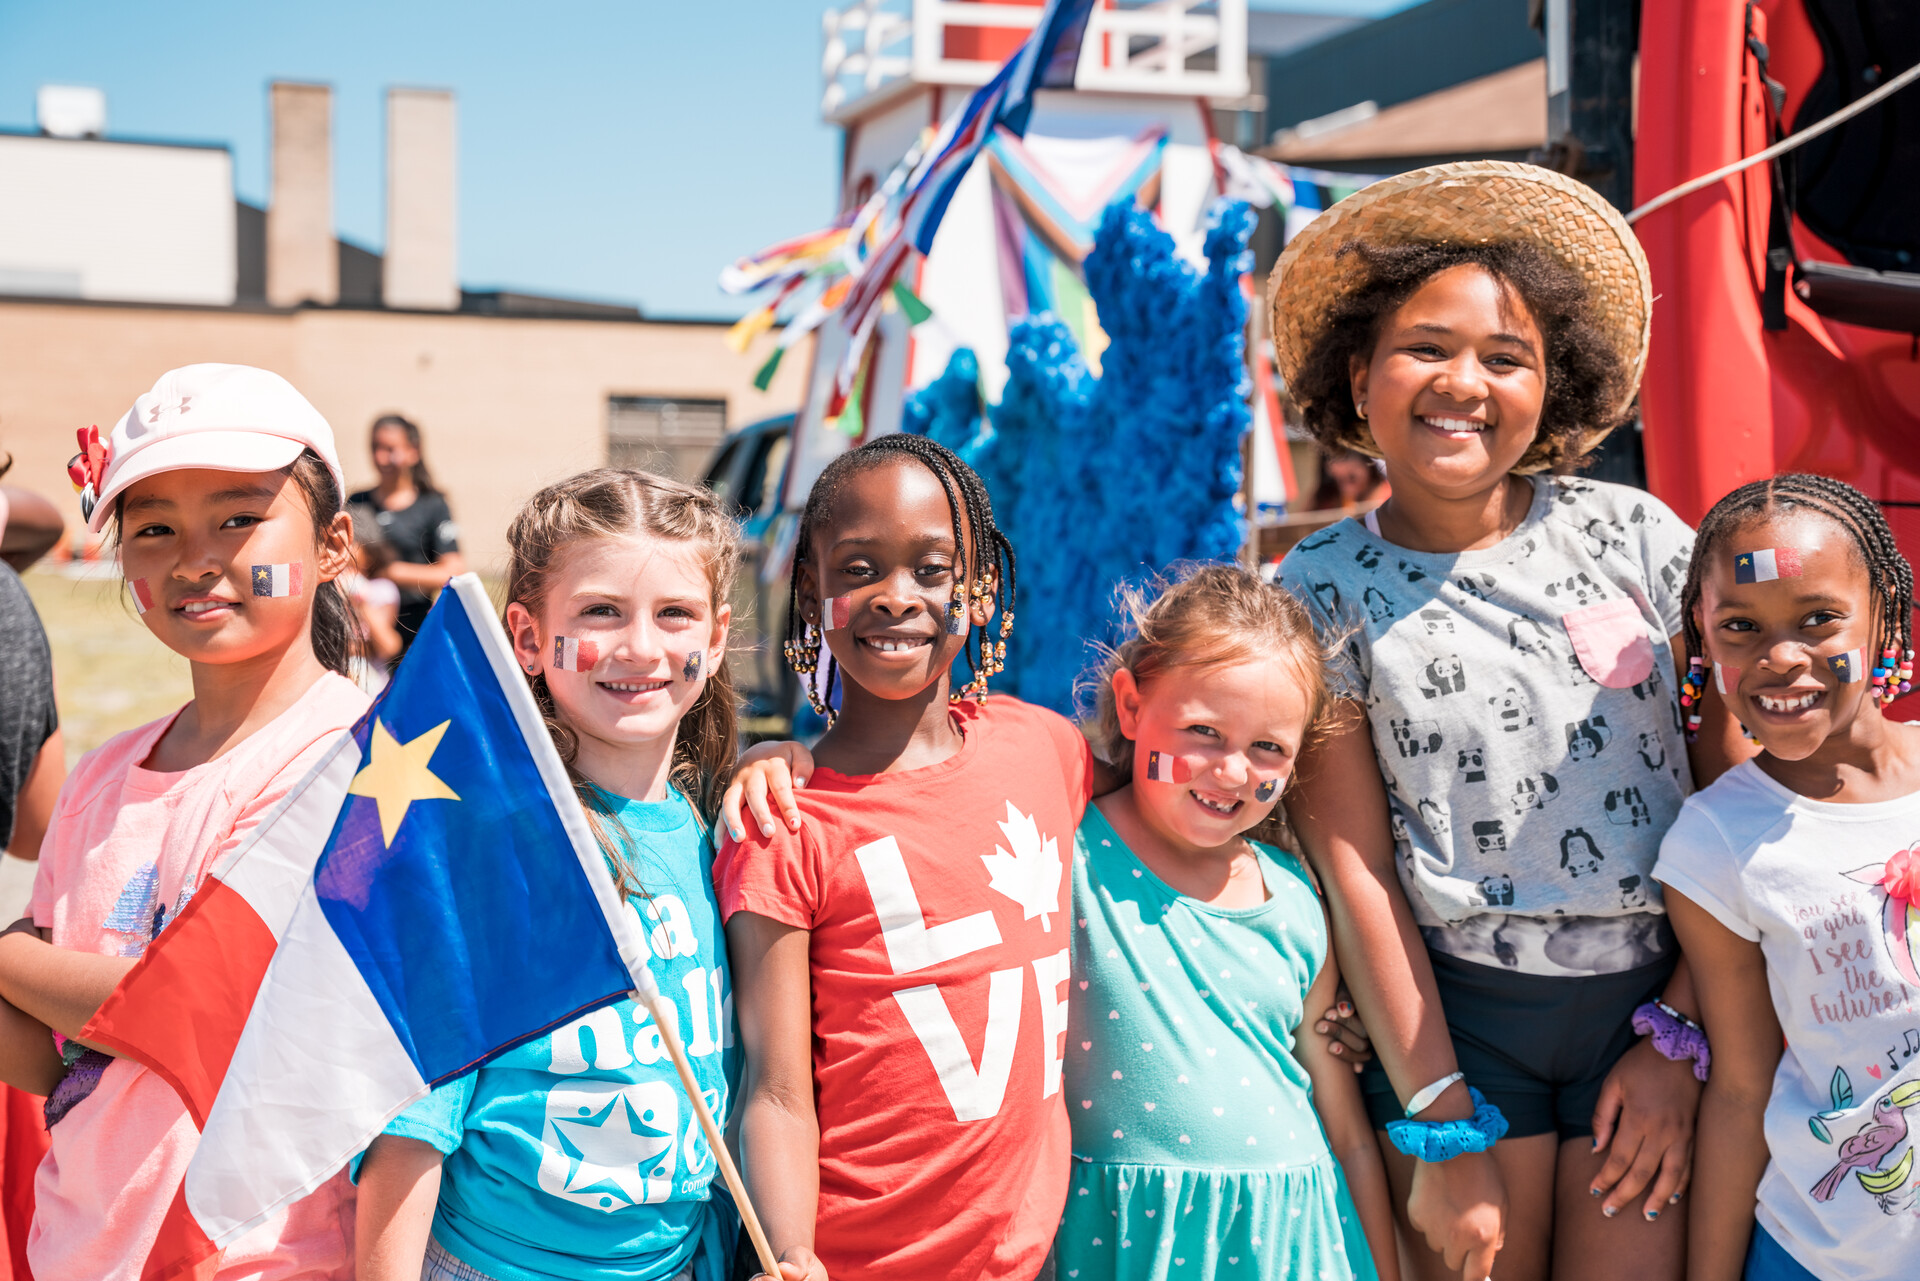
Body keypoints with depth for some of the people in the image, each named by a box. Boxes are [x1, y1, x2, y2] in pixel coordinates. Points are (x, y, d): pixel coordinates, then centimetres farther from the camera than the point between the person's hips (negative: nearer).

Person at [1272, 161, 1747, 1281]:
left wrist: (1682, 1038, -4)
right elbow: (1353, 863, -5)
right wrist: (1444, 1131, -8)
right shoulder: (1325, 590, -2)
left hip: (1655, 1004, 1)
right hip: (1459, 1017, -1)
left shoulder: (1634, 533, 1)